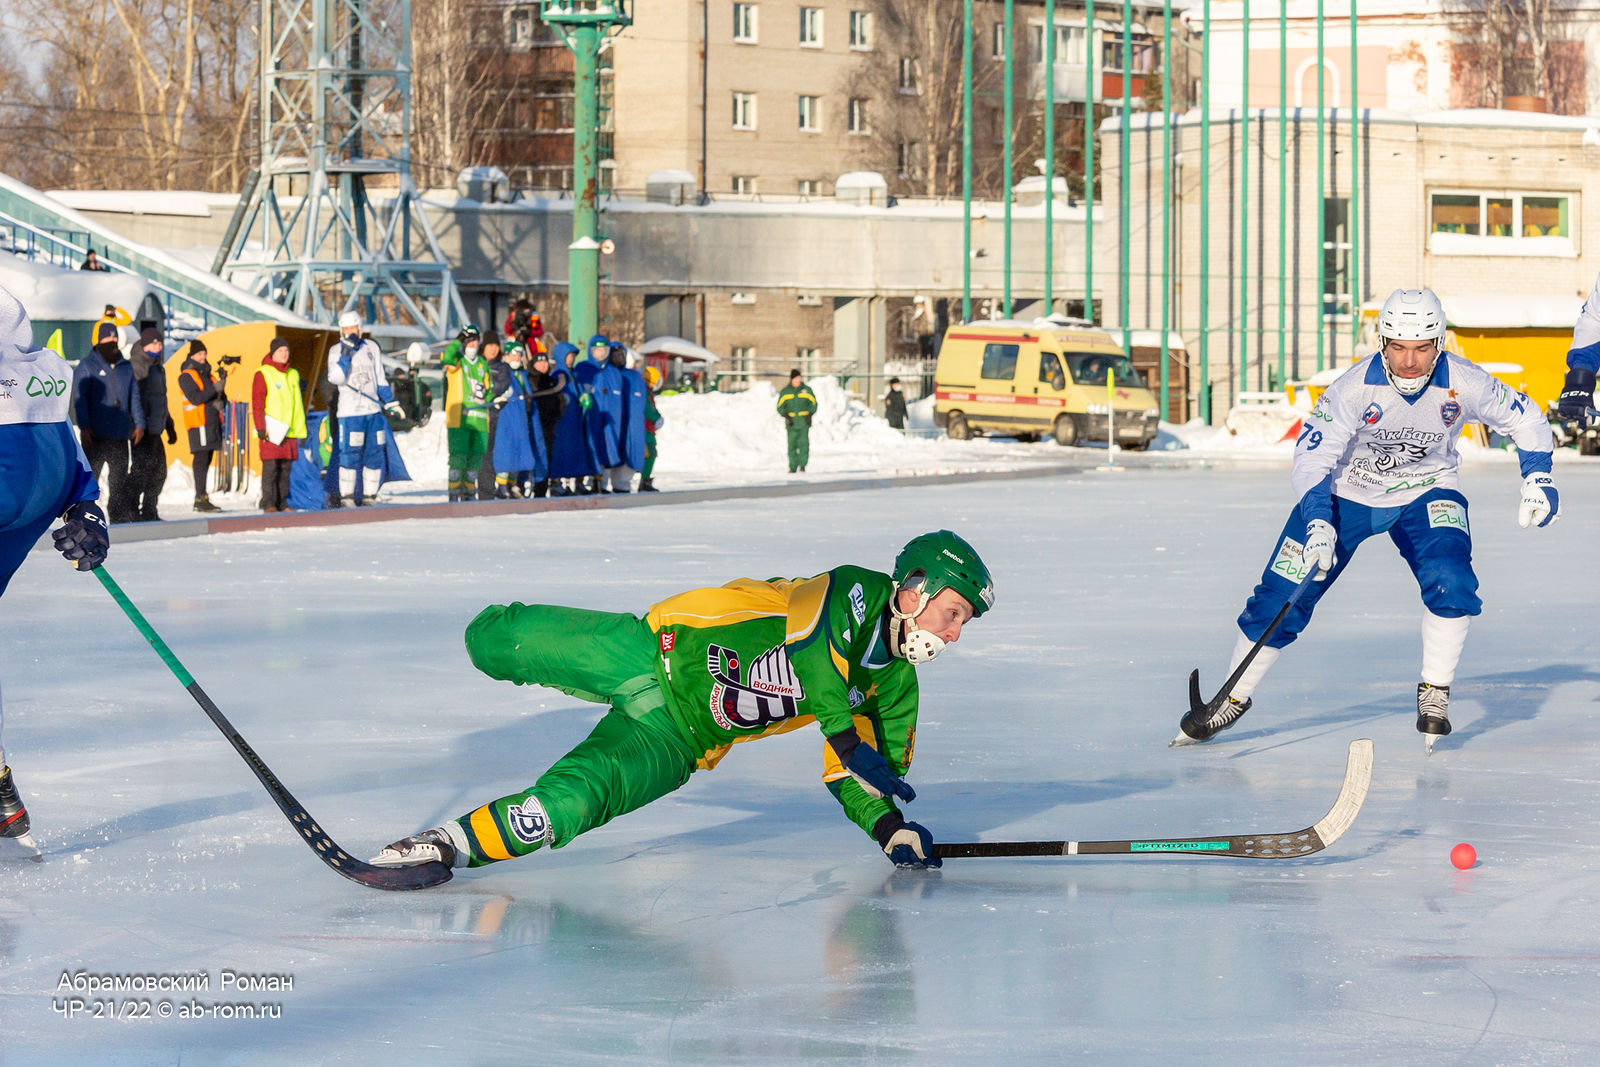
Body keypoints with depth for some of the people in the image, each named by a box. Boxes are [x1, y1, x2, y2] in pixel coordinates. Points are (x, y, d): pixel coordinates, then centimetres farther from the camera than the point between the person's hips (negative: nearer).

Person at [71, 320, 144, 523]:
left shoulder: (126, 367, 15)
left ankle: (122, 518, 11)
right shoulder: (86, 367, 0)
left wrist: (139, 423, 8)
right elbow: (79, 399, -6)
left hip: (120, 436, 5)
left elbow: (134, 397, 18)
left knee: (121, 479, 7)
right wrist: (84, 427, -15)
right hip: (95, 437, -5)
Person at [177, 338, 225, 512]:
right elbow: (195, 398, -18)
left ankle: (201, 499, 13)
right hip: (198, 423, -8)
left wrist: (220, 402, -3)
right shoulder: (186, 376, -5)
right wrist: (214, 389, -24)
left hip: (212, 422, 8)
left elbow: (221, 397, 20)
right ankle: (200, 499, -16)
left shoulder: (207, 374, 21)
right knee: (201, 459, -13)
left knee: (206, 460, 9)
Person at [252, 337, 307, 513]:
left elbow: (298, 403, 21)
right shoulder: (262, 375, -1)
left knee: (286, 468, 5)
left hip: (290, 431, 6)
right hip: (271, 431, -6)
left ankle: (282, 502, 10)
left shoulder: (293, 375, 17)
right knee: (270, 468, -7)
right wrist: (261, 429, -13)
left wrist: (301, 429, 17)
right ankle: (269, 504, -6)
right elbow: (257, 404, -5)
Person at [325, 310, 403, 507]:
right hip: (350, 411, -4)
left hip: (373, 409, 4)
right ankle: (345, 496, -6)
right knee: (350, 454, -11)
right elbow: (336, 378, -14)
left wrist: (391, 402, 15)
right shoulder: (336, 351, 2)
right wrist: (346, 352, -19)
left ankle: (369, 497, 11)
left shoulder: (371, 348, 12)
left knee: (375, 454, 4)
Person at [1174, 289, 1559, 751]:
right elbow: (1311, 458, -26)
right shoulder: (1355, 388, -28)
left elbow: (1525, 417, -4)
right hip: (1344, 494, -1)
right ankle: (1234, 698, 13)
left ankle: (1434, 692, -8)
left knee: (1450, 578, -26)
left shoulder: (1463, 383, -22)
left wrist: (1538, 478, -13)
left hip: (1425, 495, 1)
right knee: (1281, 597, -5)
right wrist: (1318, 522, -39)